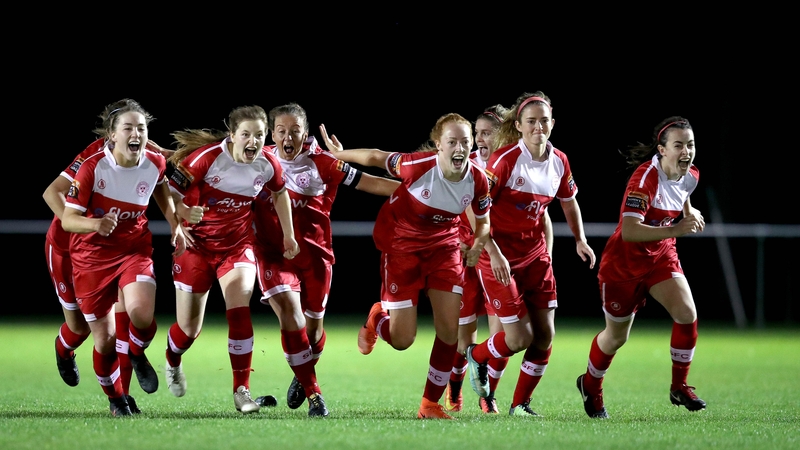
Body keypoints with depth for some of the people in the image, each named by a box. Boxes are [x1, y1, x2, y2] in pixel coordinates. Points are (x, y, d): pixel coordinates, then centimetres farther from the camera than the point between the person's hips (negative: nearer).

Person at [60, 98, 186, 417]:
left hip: (135, 248, 2)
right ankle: (116, 398, 29)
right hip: (92, 255, -2)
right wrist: (95, 224, -40)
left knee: (141, 313, -26)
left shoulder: (155, 163, -9)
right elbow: (67, 219, -20)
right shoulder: (92, 167, -20)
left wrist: (175, 226, 9)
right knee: (105, 339, 0)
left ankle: (137, 354, 10)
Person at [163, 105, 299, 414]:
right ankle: (172, 363, 41)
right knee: (189, 328, 5)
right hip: (197, 244, -2)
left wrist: (288, 235, 16)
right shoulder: (207, 157, -22)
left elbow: (279, 192, 12)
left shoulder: (268, 164, -9)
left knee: (239, 310, -20)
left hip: (237, 246, 2)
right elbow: (171, 190, -18)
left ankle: (241, 390, -12)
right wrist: (183, 212, -35)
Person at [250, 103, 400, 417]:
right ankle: (312, 393, -8)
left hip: (314, 254, 0)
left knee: (313, 324, 8)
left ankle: (303, 376, 41)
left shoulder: (321, 164, -3)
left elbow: (370, 183, -2)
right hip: (273, 253, 0)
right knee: (289, 313, -18)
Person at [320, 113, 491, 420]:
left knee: (450, 328, -7)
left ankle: (430, 404, 12)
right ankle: (377, 319, 33)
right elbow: (376, 157, -11)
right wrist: (338, 154, 1)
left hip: (443, 245, 3)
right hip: (401, 243, -3)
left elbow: (483, 222, 4)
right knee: (402, 339, -5)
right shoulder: (419, 165, -29)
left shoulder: (478, 181, -16)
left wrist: (478, 245, -12)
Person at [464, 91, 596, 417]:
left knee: (545, 334, 0)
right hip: (499, 257, -6)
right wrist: (493, 252, -26)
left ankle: (520, 403, 16)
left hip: (535, 255, 6)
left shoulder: (559, 161, 1)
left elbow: (568, 201, 20)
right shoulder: (505, 158, -18)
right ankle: (477, 356, 24)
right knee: (520, 338, -9)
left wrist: (580, 240, 7)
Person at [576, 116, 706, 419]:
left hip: (661, 256, 6)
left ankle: (679, 388, 0)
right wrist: (675, 230, -44)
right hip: (624, 262, -5)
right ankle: (590, 387, 39)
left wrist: (691, 215, -1)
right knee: (616, 336, 9)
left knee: (687, 314, -18)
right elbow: (629, 231, -39)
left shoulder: (690, 176, -5)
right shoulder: (645, 178, -29)